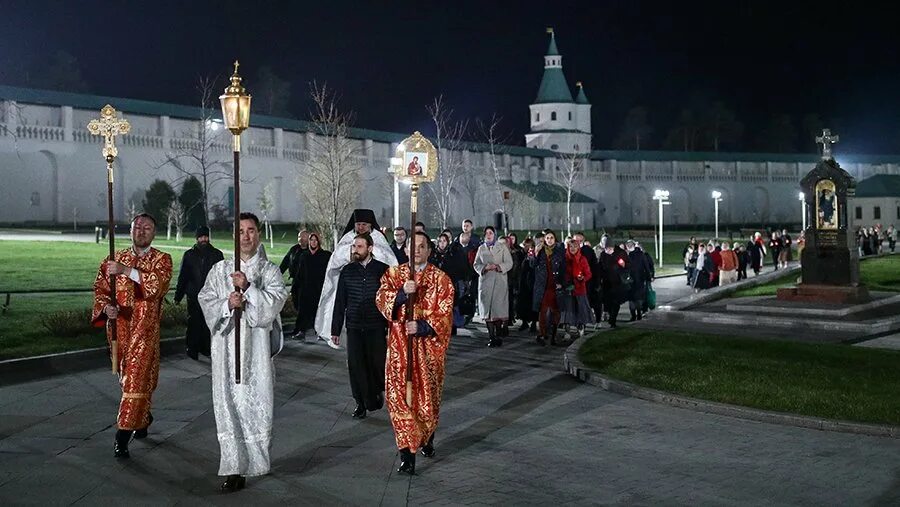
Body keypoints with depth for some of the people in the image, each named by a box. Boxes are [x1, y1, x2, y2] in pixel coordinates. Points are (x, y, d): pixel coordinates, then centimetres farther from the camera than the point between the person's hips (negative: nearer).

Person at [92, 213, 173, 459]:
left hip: (145, 328, -4)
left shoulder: (162, 259, -1)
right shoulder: (115, 258, 10)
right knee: (126, 376, 15)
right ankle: (143, 418, 38)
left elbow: (159, 283, -20)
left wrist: (127, 271, -28)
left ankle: (123, 435, -11)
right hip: (119, 326, 4)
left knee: (137, 378, -11)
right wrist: (106, 307, -12)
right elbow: (100, 287, 8)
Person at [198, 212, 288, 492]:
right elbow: (206, 301, 5)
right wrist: (227, 305, -13)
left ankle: (254, 459, 15)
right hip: (227, 344, 1)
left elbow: (276, 300, -8)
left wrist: (247, 287, -18)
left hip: (257, 345, -1)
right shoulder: (220, 269, 11)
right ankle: (234, 468, 1)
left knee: (256, 401, -2)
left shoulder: (270, 270, 6)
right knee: (229, 403, -3)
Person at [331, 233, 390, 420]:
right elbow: (339, 302, 9)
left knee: (378, 363, 0)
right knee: (355, 366, 2)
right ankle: (362, 404, 16)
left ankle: (377, 390, 30)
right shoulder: (347, 271, 6)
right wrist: (335, 329, 8)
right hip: (354, 328, 2)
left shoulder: (383, 270, -2)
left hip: (376, 328, -2)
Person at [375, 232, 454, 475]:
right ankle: (407, 454, -5)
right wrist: (402, 293, -24)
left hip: (428, 347, 0)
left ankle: (427, 439, 36)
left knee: (428, 396, 10)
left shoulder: (441, 279, 1)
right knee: (400, 397, -7)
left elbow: (444, 315, -5)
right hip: (399, 346, 0)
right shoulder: (394, 274, 7)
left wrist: (421, 326, -19)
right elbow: (381, 299, -7)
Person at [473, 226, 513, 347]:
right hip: (485, 282, 2)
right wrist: (485, 267, -8)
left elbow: (509, 263, 2)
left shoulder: (502, 247, 7)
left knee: (499, 309, -8)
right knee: (487, 309, -4)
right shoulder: (481, 248, 15)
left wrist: (498, 267, -15)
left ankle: (498, 336, 1)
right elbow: (476, 265, 11)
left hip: (500, 282, -2)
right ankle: (491, 337, 0)